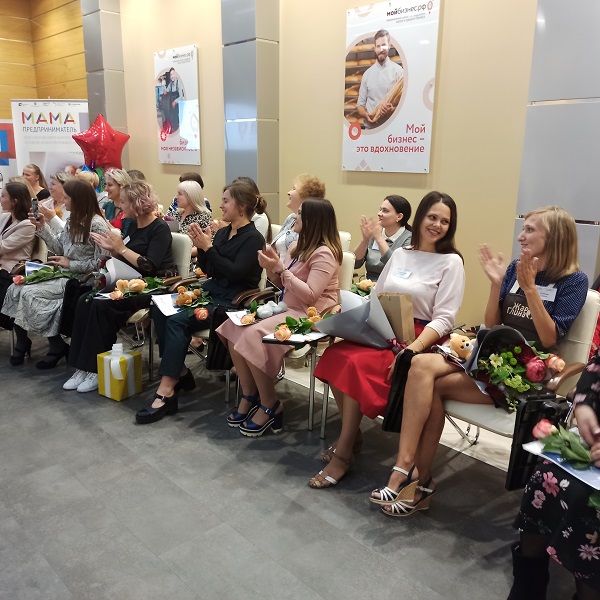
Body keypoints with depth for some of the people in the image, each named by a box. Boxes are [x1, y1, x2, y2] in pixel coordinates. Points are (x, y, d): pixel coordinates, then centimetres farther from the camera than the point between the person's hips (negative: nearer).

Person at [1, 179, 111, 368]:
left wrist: (71, 264, -15)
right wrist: (42, 228, 7)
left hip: (81, 279, -9)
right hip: (64, 274, 9)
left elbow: (100, 263, -18)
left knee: (30, 293, -20)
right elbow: (59, 248, 15)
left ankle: (58, 345, -5)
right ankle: (22, 341, 8)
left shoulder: (97, 224, -15)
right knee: (15, 289, -7)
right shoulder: (72, 221, 13)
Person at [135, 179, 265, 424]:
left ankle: (166, 391, -24)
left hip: (232, 301, -8)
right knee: (160, 308, -13)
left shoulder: (253, 238, -8)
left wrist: (208, 248, -18)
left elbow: (235, 273, -19)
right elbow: (207, 269, 14)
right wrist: (200, 246, -2)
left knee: (177, 319, -27)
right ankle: (179, 371, -4)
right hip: (210, 291, 8)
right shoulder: (222, 232, 14)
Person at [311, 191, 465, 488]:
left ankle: (343, 453, -14)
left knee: (358, 364, -29)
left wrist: (412, 350, -25)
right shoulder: (400, 254, 15)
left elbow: (443, 319, -10)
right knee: (334, 354, -22)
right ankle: (353, 433, -2)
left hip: (418, 339, -5)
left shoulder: (451, 262, -2)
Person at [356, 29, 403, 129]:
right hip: (370, 128, 3)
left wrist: (393, 110, -23)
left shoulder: (398, 70, 2)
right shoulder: (367, 73, 11)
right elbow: (360, 104, 12)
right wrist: (366, 115, -10)